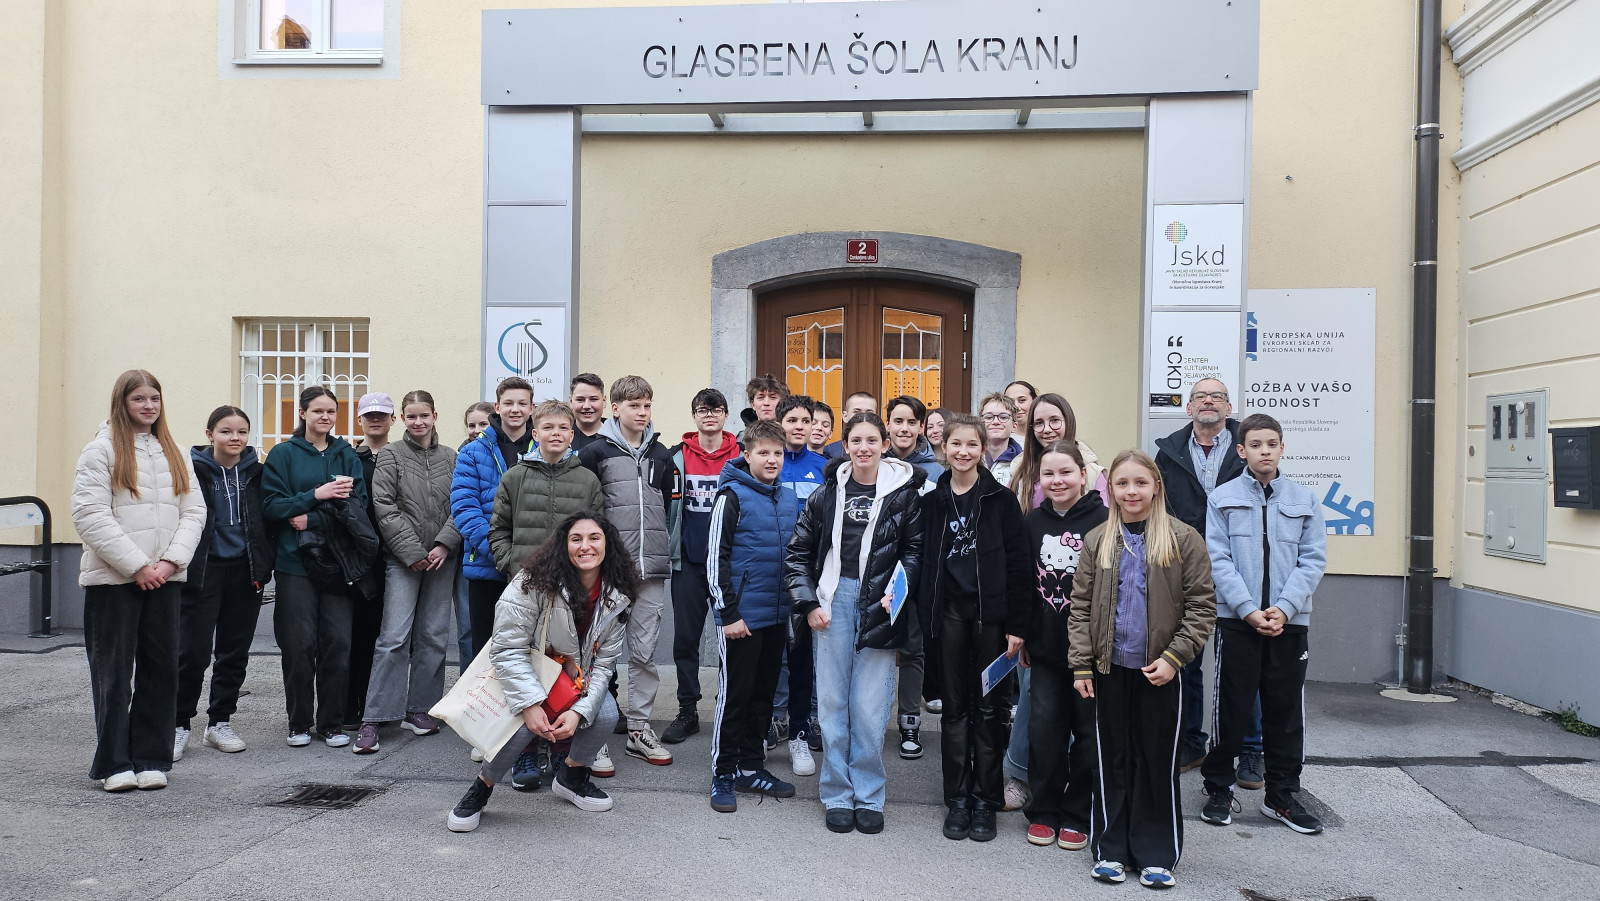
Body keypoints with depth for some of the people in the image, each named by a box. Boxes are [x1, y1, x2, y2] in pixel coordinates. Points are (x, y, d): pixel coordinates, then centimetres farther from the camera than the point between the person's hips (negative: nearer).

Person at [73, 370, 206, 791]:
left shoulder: (174, 453, 14)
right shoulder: (101, 450, -2)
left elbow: (194, 511, 8)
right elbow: (90, 515, -10)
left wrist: (171, 560, -7)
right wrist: (136, 565, -14)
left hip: (164, 578, 4)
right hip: (113, 579, -4)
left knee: (161, 669, 6)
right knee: (114, 671, 2)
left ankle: (151, 758, 15)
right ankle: (114, 763, 12)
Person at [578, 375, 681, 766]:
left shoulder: (661, 455, 13)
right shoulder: (595, 452, 0)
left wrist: (661, 548, 12)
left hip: (652, 568, 4)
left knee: (645, 651, 8)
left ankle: (639, 730, 17)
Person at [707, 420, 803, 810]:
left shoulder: (789, 498, 9)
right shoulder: (733, 496, -9)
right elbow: (716, 558, -11)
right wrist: (728, 613, -14)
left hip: (777, 614, 6)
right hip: (742, 615, -6)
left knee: (763, 693, 14)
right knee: (734, 693, 0)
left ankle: (751, 767, 25)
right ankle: (723, 775, 11)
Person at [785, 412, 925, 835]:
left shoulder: (903, 491, 1)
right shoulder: (828, 494, 6)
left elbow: (914, 550, 6)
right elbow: (797, 553, 12)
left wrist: (897, 592, -9)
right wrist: (808, 602, 2)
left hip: (878, 605, -2)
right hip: (835, 600, 2)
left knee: (869, 708, -1)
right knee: (833, 702, 6)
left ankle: (869, 797, 16)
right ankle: (837, 796, 19)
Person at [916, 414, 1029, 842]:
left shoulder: (1001, 499, -2)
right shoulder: (933, 501, 6)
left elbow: (1017, 564, -5)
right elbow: (924, 562, 8)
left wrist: (1017, 624, -9)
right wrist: (926, 617, 1)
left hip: (991, 612, -2)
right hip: (950, 611, 2)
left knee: (988, 707, 6)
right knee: (955, 706, 9)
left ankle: (985, 802, 16)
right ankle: (957, 801, 18)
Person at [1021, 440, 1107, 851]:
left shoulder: (1103, 520, -8)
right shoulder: (1033, 522, 6)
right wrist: (1020, 634, 9)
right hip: (1045, 646, 3)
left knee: (1087, 729, 7)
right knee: (1044, 726, 6)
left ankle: (1078, 815, 21)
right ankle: (1043, 811, 21)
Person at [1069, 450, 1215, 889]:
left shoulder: (1183, 539, -4)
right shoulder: (1097, 541, 3)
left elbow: (1202, 606, -4)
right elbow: (1080, 606, 4)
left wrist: (1174, 656, -12)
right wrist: (1081, 665, -1)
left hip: (1160, 671, -2)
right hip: (1110, 668, 2)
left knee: (1158, 761, 7)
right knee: (1112, 759, 11)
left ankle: (1157, 854, 20)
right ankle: (1111, 849, 22)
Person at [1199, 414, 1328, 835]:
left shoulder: (1305, 500, 7)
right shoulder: (1222, 498, 1)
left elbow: (1313, 559, 2)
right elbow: (1218, 559, -4)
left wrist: (1284, 608, -11)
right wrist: (1249, 609, -13)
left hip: (1290, 622, 2)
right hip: (1236, 620, -2)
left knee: (1286, 710, 9)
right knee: (1231, 706, 4)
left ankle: (1282, 796, 22)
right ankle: (1219, 789, 19)